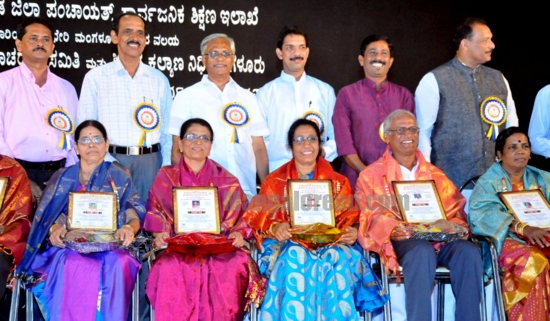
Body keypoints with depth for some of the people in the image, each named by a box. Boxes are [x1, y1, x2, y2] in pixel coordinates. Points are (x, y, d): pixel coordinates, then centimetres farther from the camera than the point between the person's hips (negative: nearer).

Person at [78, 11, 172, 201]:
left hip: (151, 162, 2)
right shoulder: (96, 77, 2)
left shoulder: (159, 80, 10)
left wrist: (167, 168, 1)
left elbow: (167, 129, 10)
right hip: (111, 161, -2)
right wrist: (109, 163, -9)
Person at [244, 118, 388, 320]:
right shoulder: (274, 181, 13)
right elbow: (258, 217, 4)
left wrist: (352, 232, -16)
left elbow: (350, 218, 8)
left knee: (338, 259, -34)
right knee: (295, 259, -36)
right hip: (289, 244, -1)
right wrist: (275, 228, -19)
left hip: (330, 244, 1)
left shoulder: (338, 182, 16)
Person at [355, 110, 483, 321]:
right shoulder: (371, 175, 11)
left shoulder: (435, 174, 23)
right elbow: (370, 216, -2)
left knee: (468, 251, -28)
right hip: (400, 241, -3)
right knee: (422, 251, -37)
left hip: (439, 239, 4)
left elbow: (455, 210, 15)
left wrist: (452, 228, -8)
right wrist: (392, 229, -23)